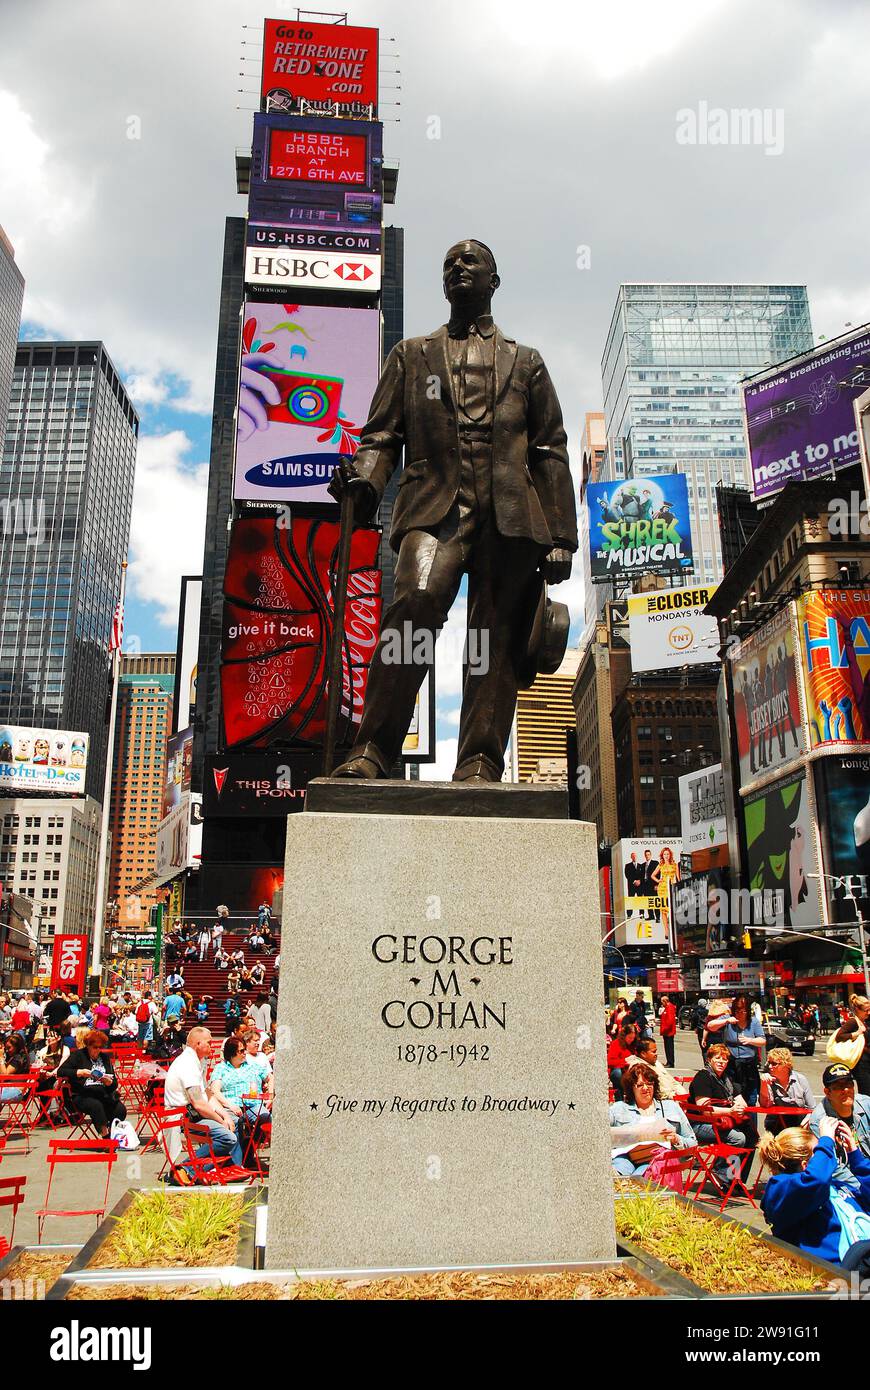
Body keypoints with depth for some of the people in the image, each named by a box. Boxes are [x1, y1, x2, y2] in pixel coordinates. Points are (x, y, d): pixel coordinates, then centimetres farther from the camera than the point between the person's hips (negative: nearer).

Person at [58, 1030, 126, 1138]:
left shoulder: (105, 1057, 18)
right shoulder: (78, 1055, 8)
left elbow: (115, 1084, 16)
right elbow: (60, 1071, -4)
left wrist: (109, 1082, -8)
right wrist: (79, 1073, -17)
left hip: (104, 1095, 3)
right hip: (82, 1096, -3)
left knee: (120, 1110, -25)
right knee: (96, 1106, -36)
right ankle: (106, 1137, -30)